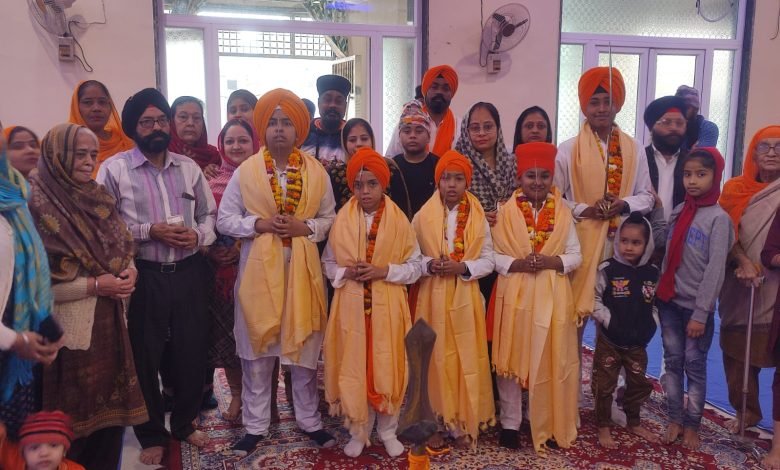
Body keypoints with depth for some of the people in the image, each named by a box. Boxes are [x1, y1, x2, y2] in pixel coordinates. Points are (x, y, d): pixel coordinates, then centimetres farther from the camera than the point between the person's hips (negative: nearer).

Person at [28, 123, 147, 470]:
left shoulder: (97, 197, 9)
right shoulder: (36, 203, -12)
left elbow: (122, 248, 16)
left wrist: (129, 271, -6)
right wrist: (94, 286, -18)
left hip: (109, 322, 6)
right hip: (69, 328, -6)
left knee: (111, 405, 15)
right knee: (75, 413, 7)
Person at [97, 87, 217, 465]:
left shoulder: (189, 167, 9)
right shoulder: (114, 169, -4)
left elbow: (210, 214, 12)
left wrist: (198, 235, -8)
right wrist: (149, 231, -16)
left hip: (188, 274, 3)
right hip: (143, 277, -3)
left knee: (191, 352, 12)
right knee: (145, 357, 9)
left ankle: (184, 423, 35)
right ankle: (152, 434, 30)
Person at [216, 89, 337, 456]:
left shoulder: (317, 172, 2)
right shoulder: (245, 171, 0)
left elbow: (330, 219, 6)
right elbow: (224, 220, 3)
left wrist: (305, 227, -13)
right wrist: (259, 224, -13)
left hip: (303, 268, 1)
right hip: (259, 268, 0)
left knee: (304, 347, 9)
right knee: (257, 349, 7)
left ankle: (309, 420, 27)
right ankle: (255, 425, 23)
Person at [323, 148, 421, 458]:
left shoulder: (399, 220, -3)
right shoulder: (342, 220, 1)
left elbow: (415, 267, -2)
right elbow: (328, 264, 7)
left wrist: (384, 271, -16)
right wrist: (347, 272, -13)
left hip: (387, 307, -1)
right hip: (351, 306, 1)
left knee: (387, 367, 6)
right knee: (354, 368, 7)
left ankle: (388, 431, 25)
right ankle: (358, 431, 25)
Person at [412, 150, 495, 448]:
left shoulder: (478, 218, 1)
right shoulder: (423, 217, 0)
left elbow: (489, 261, 1)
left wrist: (462, 267, -15)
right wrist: (429, 265, -17)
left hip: (466, 298, 1)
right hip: (433, 297, 0)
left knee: (466, 360, 4)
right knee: (436, 359, 4)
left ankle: (464, 424, 19)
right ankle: (437, 423, 18)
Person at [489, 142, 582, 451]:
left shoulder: (562, 212, 3)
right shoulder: (506, 212, -2)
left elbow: (576, 255, 3)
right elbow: (493, 255, -3)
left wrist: (550, 261, -15)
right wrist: (517, 264, -19)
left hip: (552, 297, 2)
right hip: (514, 295, -1)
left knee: (550, 361, 7)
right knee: (512, 358, 5)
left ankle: (547, 424, 25)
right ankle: (510, 423, 19)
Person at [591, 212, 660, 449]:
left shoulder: (653, 273, -1)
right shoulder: (607, 269, -13)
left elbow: (655, 305, 9)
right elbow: (595, 301, -10)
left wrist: (651, 326, -2)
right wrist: (609, 321, -19)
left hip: (638, 341, 4)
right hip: (609, 339, -4)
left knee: (639, 383, 18)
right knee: (604, 384, 5)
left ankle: (633, 422, 39)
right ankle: (603, 427, 21)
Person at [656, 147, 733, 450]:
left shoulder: (719, 218, -10)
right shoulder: (678, 212, 6)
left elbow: (716, 270, -13)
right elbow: (667, 256, 7)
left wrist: (700, 313, -14)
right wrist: (659, 294, -3)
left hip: (696, 306, -4)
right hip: (670, 301, 5)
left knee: (695, 365, 6)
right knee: (672, 361, 10)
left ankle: (691, 425, 20)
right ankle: (674, 419, 22)